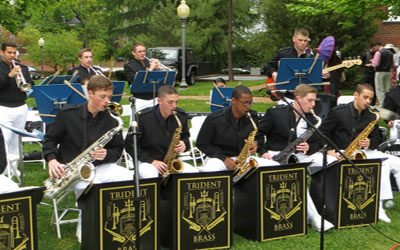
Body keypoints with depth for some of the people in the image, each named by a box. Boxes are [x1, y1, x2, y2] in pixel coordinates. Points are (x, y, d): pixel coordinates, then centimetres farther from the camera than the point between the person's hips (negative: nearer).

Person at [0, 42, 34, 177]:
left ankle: (14, 166, 17)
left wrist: (23, 81, -14)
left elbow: (30, 85, 7)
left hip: (21, 108, 4)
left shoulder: (23, 68, 13)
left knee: (16, 140, 9)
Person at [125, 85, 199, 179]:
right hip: (147, 161, -4)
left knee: (195, 173, -21)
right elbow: (130, 144, -7)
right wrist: (152, 161, -15)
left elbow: (185, 136, 19)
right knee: (150, 176, -39)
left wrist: (184, 144, -8)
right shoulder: (143, 117, -12)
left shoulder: (181, 115, 1)